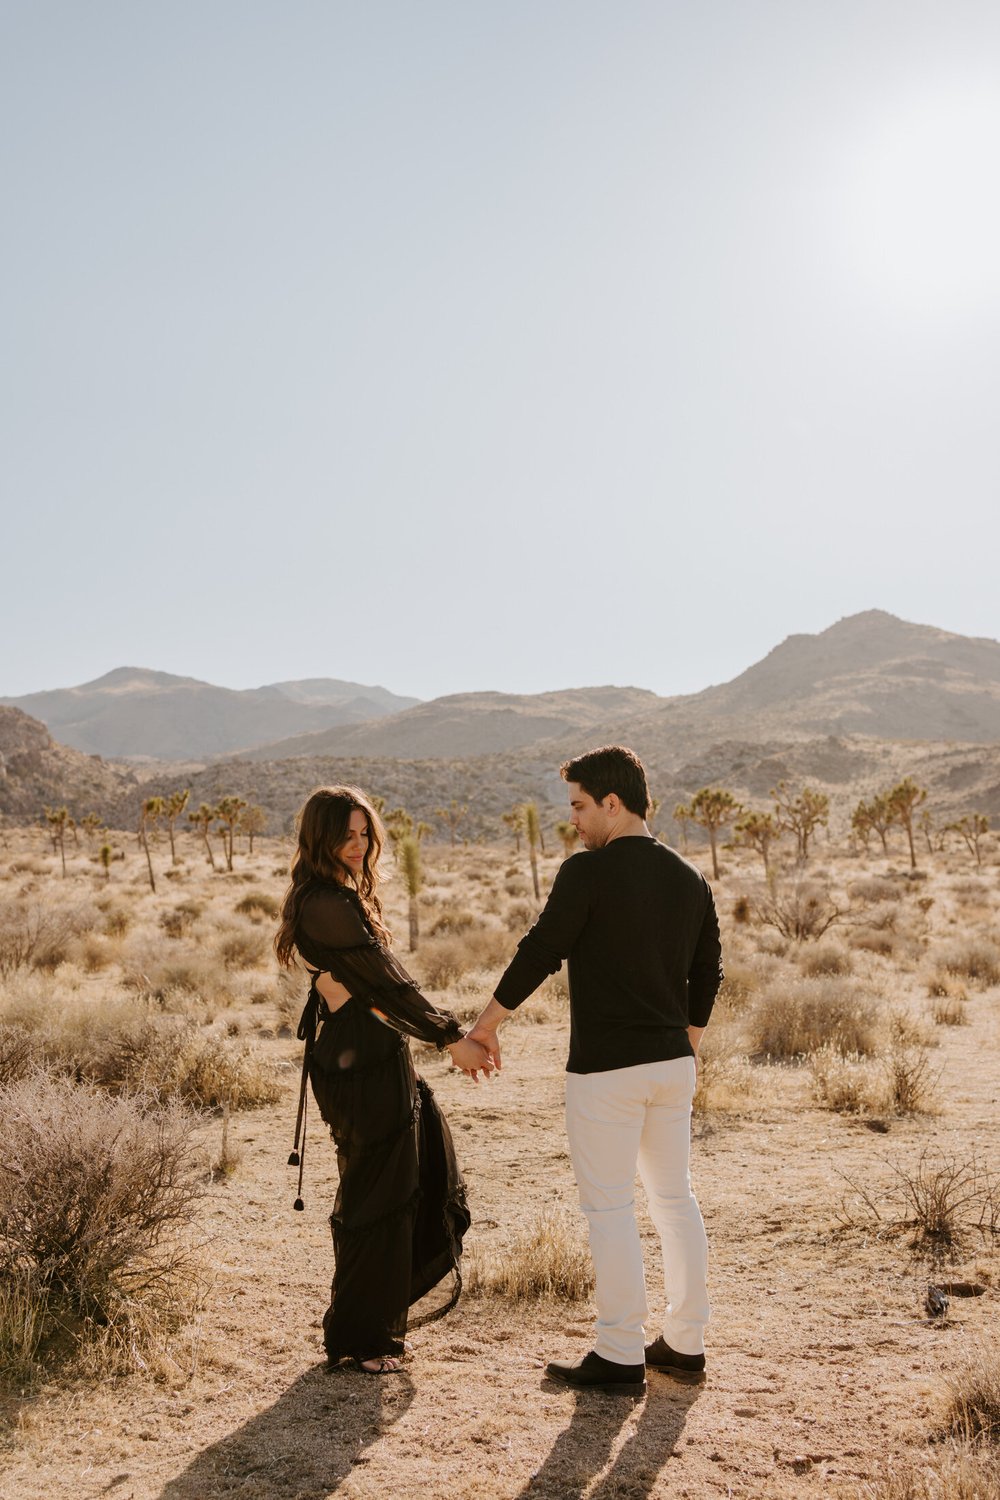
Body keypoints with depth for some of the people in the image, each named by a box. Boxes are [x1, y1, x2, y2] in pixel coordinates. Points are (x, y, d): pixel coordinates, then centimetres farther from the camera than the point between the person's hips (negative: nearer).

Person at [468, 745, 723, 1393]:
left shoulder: (588, 872, -14)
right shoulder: (689, 878, 6)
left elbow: (541, 951, -12)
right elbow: (708, 971, 12)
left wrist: (487, 1023, 0)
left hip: (605, 1067, -7)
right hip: (673, 1062, 7)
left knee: (610, 1207, 4)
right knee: (676, 1199, 16)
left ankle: (621, 1357, 12)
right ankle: (685, 1344, 25)